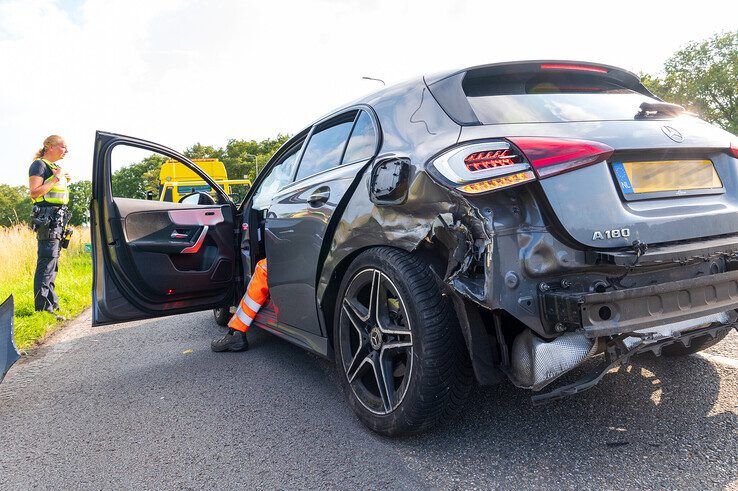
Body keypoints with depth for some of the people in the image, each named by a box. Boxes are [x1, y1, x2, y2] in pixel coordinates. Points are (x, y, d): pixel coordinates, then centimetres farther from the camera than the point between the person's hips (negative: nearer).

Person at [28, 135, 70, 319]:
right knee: (47, 261, -12)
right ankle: (43, 307, -11)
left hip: (57, 217, 10)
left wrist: (64, 181, 14)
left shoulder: (54, 167, 22)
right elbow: (34, 193, -15)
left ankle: (51, 303, 20)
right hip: (46, 217, -10)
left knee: (52, 262, 13)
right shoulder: (39, 165, -6)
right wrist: (55, 179, -15)